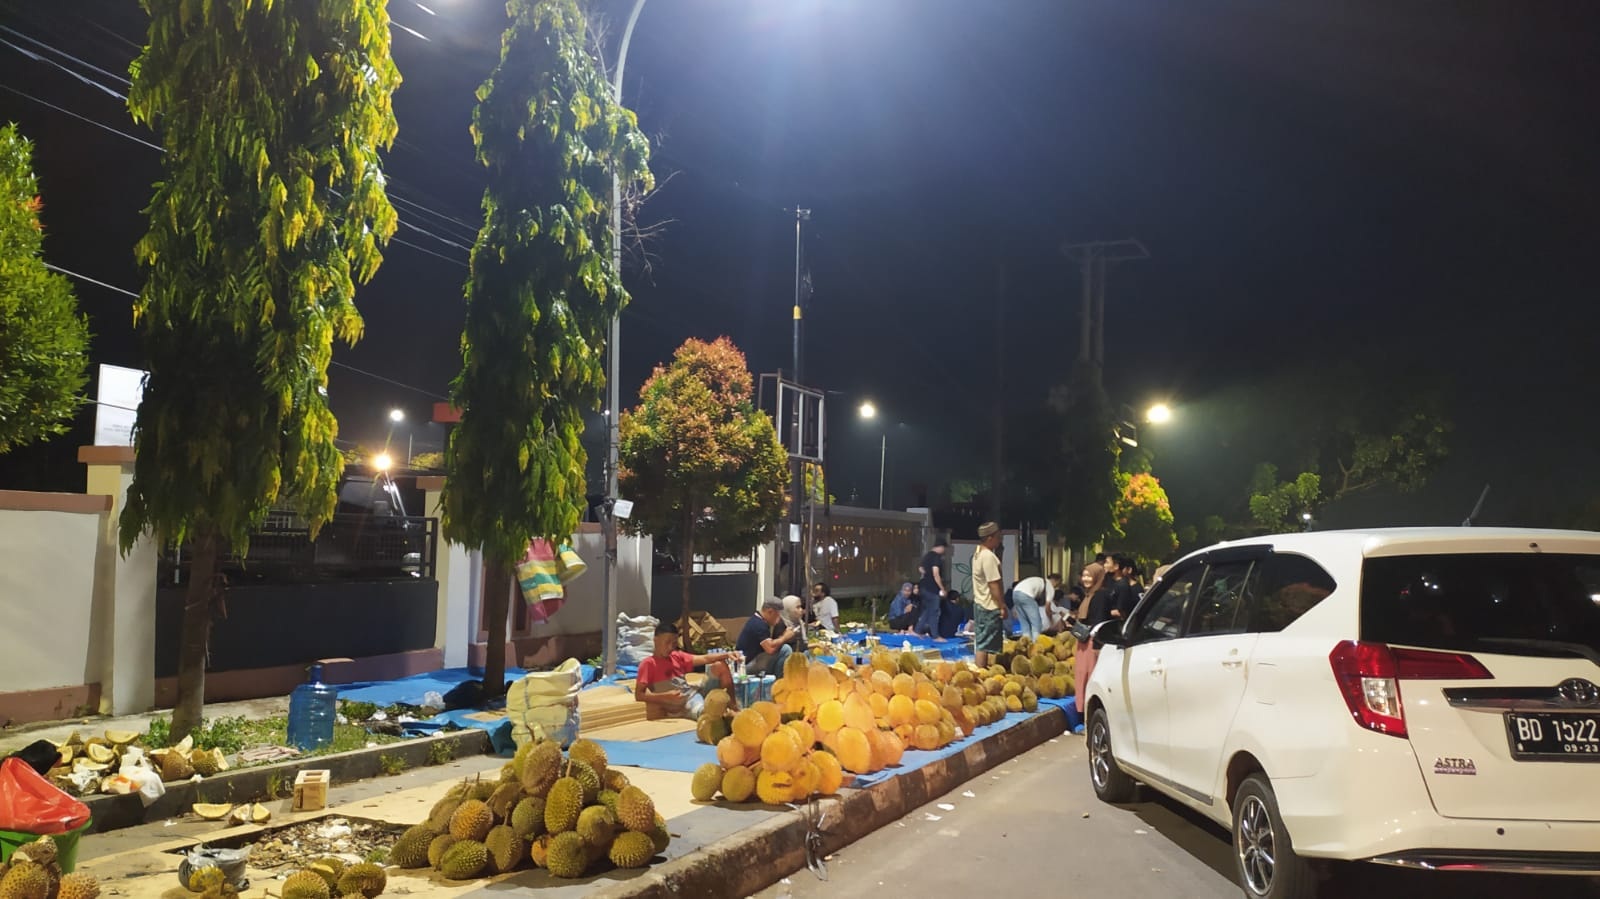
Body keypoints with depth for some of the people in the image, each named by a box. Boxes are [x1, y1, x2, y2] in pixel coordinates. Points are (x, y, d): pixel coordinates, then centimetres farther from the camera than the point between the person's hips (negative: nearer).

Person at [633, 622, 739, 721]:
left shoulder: (677, 656, 14)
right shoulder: (648, 664, -5)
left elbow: (704, 659, 5)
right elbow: (638, 695, -13)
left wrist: (726, 655, -12)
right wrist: (666, 696, -23)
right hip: (682, 704, -7)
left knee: (720, 665, -4)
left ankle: (733, 705, -1)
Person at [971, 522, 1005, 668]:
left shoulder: (978, 553, 10)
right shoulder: (988, 556, -21)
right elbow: (994, 585, -22)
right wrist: (1002, 606, -16)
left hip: (980, 604, 10)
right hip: (990, 607, -10)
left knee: (980, 642, 15)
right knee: (985, 645, -4)